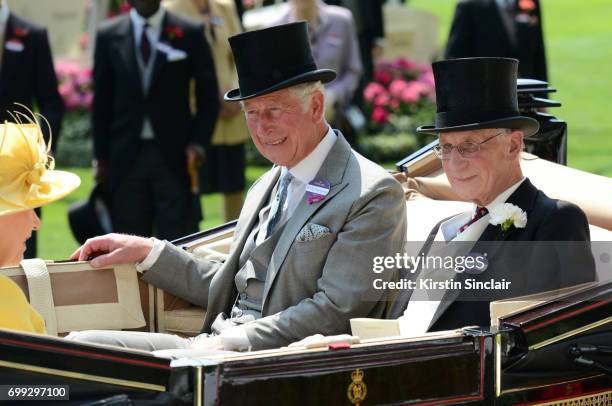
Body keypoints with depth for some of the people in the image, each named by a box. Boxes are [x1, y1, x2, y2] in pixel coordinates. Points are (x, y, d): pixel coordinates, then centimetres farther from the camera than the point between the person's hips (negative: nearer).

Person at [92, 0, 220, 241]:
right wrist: (102, 158, 5)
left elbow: (208, 97, 5)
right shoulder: (109, 36, 7)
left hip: (174, 155, -2)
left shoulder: (189, 34, 2)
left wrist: (198, 144, -8)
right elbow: (101, 102, 10)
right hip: (126, 156, 2)